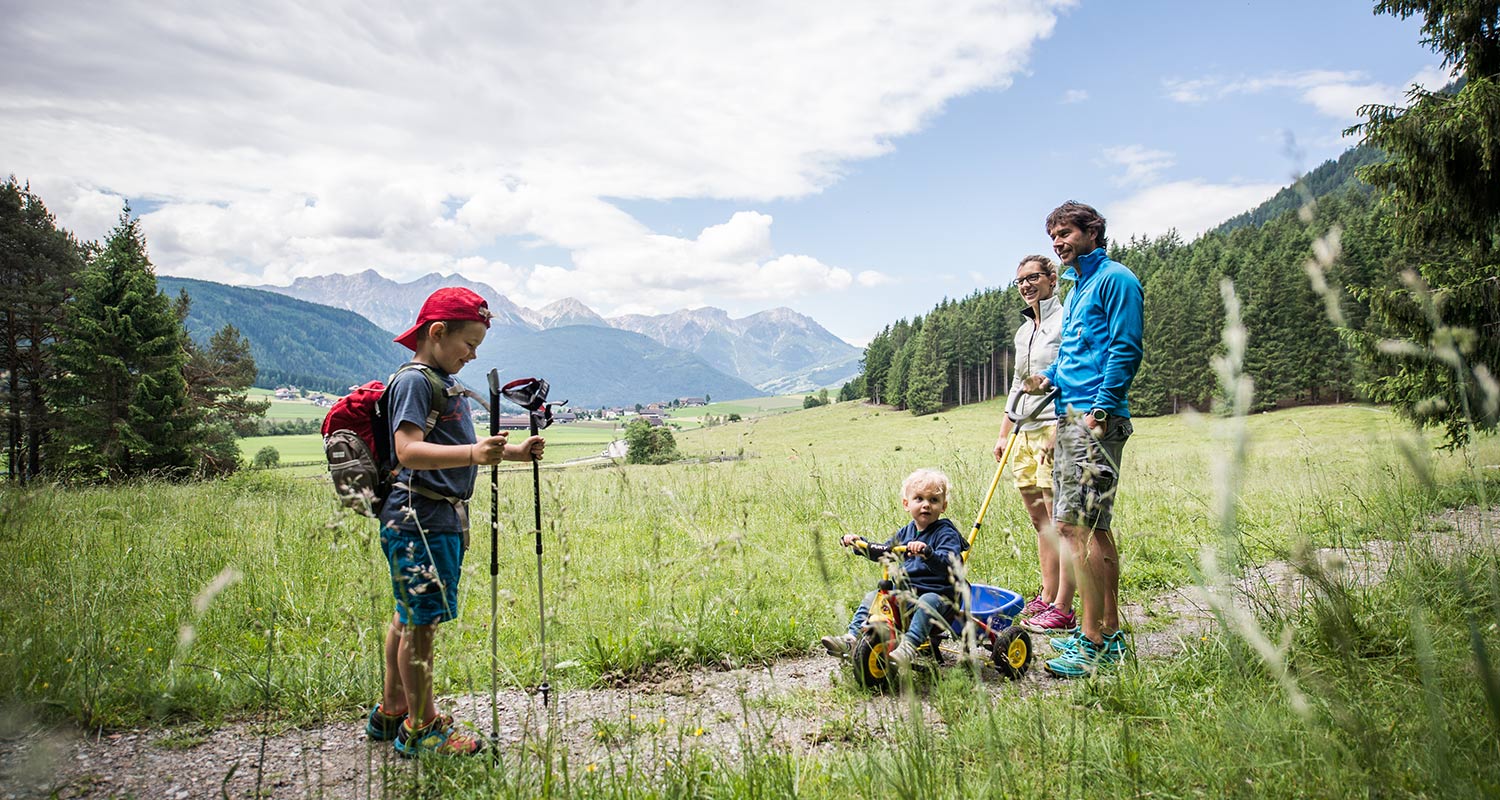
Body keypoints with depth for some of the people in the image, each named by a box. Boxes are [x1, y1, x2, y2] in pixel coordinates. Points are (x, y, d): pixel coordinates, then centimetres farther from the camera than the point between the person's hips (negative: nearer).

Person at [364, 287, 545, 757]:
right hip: (418, 520, -10)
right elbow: (408, 450, -27)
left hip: (443, 520, 10)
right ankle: (421, 728, 9)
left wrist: (514, 452, 14)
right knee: (423, 621, -2)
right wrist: (473, 454, -40)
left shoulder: (445, 383, 17)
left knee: (410, 617, 17)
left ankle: (390, 713, 30)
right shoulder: (414, 381, -13)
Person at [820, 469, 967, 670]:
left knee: (928, 602, -36)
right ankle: (851, 637, -8)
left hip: (938, 593, -7)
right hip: (905, 590, 7)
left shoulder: (946, 533, -9)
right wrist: (859, 542, 9)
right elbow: (882, 552, 25)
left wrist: (927, 553, -46)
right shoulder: (907, 531, 13)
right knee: (872, 597, -4)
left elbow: (948, 564, -27)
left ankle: (908, 647, -46)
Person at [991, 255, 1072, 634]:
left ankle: (1063, 610, -2)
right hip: (1025, 433, 9)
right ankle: (1047, 597, 19)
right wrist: (1003, 433, 19)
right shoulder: (1024, 331, 19)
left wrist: (1059, 432, -20)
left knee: (1060, 521, -6)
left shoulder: (1065, 321, -6)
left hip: (1055, 428, -8)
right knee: (1040, 522, 11)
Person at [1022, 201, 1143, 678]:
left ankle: (1093, 645, -9)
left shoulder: (1115, 279, -5)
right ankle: (1109, 633, 21)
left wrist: (1102, 408, -20)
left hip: (1096, 418, -10)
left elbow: (1125, 349, -14)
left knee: (1076, 526, -14)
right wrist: (1052, 377, 10)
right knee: (1094, 527, 13)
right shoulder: (1077, 289, 23)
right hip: (1071, 416, 10)